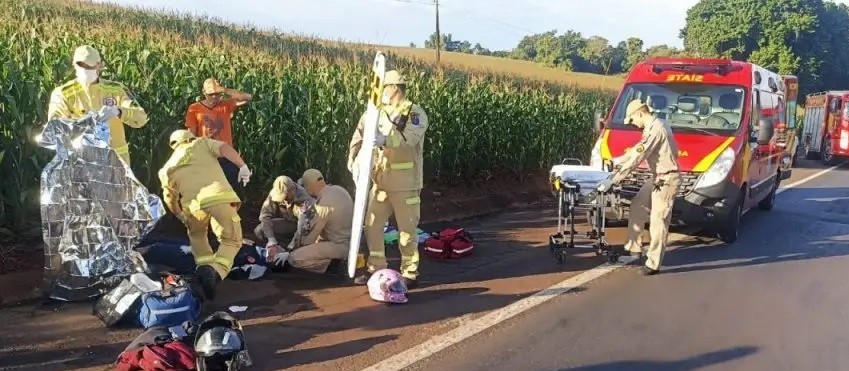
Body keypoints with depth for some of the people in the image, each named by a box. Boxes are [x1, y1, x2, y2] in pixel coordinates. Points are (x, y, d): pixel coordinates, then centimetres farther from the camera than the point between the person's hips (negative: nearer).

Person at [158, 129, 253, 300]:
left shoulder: (168, 167, 29)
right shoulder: (201, 143, 23)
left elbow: (170, 200, 31)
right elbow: (224, 148, 3)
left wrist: (181, 216, 47)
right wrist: (243, 166, 0)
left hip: (194, 204, 3)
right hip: (220, 197, -2)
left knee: (197, 235, 34)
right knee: (232, 240, 14)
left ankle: (204, 265, 13)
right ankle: (216, 271, -12)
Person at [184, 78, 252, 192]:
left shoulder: (226, 105, 4)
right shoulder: (194, 109, 1)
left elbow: (248, 98, -9)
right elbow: (191, 136, 1)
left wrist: (225, 90, -16)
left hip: (227, 157, 1)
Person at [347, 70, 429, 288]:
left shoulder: (415, 114, -9)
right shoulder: (378, 113, 9)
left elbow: (409, 138, -29)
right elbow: (360, 135, 0)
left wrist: (385, 140, -45)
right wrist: (353, 158, -17)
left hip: (405, 183, -6)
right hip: (380, 181, 6)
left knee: (407, 229, 2)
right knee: (372, 225, 9)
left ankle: (410, 274, 13)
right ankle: (376, 269, 22)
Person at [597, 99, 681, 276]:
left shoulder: (654, 129, -22)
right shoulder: (655, 125, 10)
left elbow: (636, 158, -27)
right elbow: (638, 149, 22)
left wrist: (612, 180, -27)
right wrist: (617, 162, 26)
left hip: (666, 179, -10)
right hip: (657, 177, 10)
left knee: (657, 221, -5)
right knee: (637, 207, 15)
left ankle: (653, 264, 2)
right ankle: (633, 248, 23)